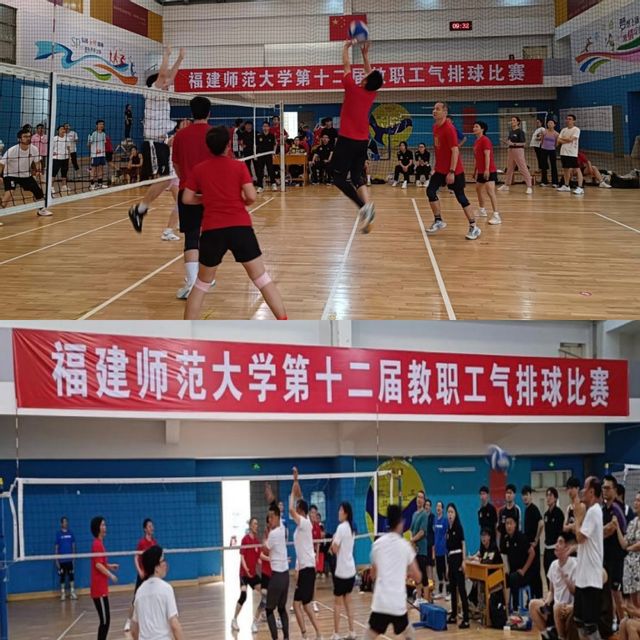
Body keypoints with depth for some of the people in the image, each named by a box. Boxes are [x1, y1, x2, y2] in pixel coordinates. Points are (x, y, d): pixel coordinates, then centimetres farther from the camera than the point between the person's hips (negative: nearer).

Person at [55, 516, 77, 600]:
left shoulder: (71, 533, 4)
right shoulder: (58, 534, -2)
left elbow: (73, 545, 10)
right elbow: (56, 547, 0)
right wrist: (57, 560, -2)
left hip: (70, 559, 2)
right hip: (62, 559, -2)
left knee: (71, 576, 4)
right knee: (62, 577, 3)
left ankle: (72, 593, 10)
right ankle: (63, 594, 10)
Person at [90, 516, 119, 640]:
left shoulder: (99, 543, 15)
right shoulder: (97, 544, -14)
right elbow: (98, 565, -21)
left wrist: (110, 565, 13)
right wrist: (111, 575, -17)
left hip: (101, 589, 10)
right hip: (99, 589, -10)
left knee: (105, 620, 12)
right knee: (105, 620, -8)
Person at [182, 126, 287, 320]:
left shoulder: (198, 170, 7)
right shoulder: (239, 167, 2)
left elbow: (187, 199, 6)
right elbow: (251, 197, -7)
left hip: (212, 230, 1)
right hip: (240, 227, -1)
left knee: (202, 283, 17)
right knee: (262, 279, 6)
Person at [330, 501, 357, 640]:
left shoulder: (341, 527, -15)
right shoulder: (351, 528, 10)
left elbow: (335, 549, -17)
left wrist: (333, 541, 0)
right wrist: (335, 547, 4)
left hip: (341, 571, -7)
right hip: (351, 570, 7)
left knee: (337, 602, 0)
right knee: (348, 601, 13)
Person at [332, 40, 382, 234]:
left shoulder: (353, 89, -12)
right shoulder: (372, 93, 2)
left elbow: (347, 66, 2)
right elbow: (371, 74, 21)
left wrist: (346, 48, 16)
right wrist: (365, 54, 28)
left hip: (347, 140, -6)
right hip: (363, 142, 6)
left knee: (339, 177, -3)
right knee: (357, 176, 10)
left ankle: (364, 206, -22)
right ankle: (367, 205, -15)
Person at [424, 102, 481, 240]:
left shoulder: (449, 128, -19)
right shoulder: (435, 127, 6)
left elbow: (455, 150, -23)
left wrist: (451, 172, -27)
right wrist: (436, 167, 19)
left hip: (454, 170, -8)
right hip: (440, 169, 8)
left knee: (461, 198, -4)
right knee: (431, 191, -1)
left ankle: (474, 227, 3)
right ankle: (438, 221, 12)